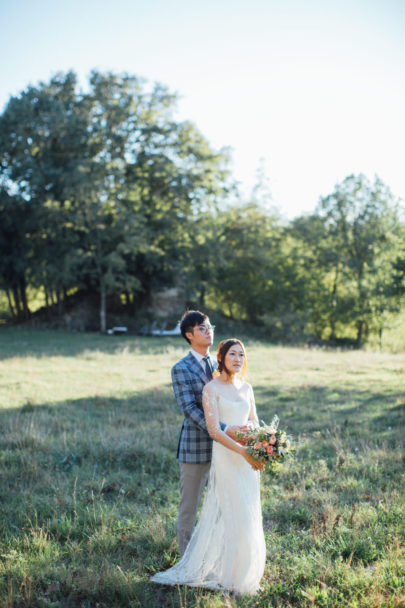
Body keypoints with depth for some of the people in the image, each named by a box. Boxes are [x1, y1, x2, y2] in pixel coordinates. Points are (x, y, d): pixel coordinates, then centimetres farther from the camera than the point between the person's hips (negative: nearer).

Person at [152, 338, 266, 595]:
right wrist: (243, 451, -22)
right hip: (226, 456, -6)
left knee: (248, 515, 11)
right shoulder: (211, 389, -7)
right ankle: (231, 576, 12)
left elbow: (255, 423, 14)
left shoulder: (246, 387, 12)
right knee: (232, 515, -3)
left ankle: (245, 571, 25)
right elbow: (214, 430, -14)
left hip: (249, 458, 6)